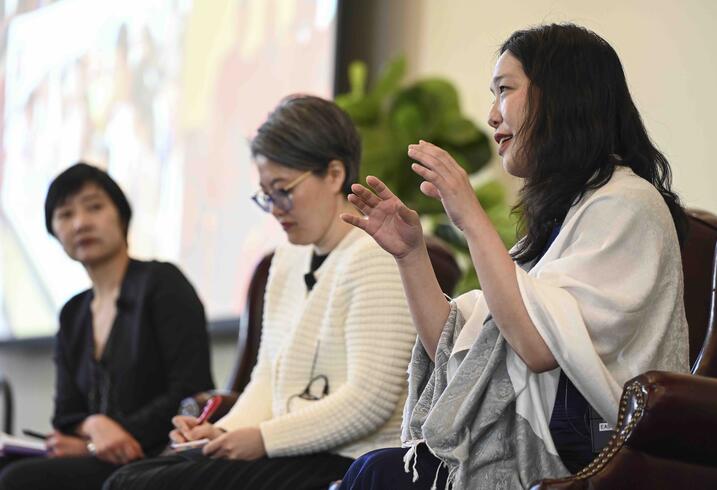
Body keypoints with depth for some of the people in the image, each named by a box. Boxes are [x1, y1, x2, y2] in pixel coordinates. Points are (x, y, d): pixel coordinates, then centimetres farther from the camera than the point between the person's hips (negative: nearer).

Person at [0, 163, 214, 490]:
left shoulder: (161, 283, 1)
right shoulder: (73, 316, 21)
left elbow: (192, 393, -8)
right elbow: (66, 416, 15)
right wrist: (94, 426, -10)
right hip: (103, 458, 6)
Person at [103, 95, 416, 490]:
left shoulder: (375, 257, -10)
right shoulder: (288, 258, 20)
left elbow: (369, 401, -17)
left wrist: (265, 438, -15)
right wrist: (224, 431, 0)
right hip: (285, 456, 9)